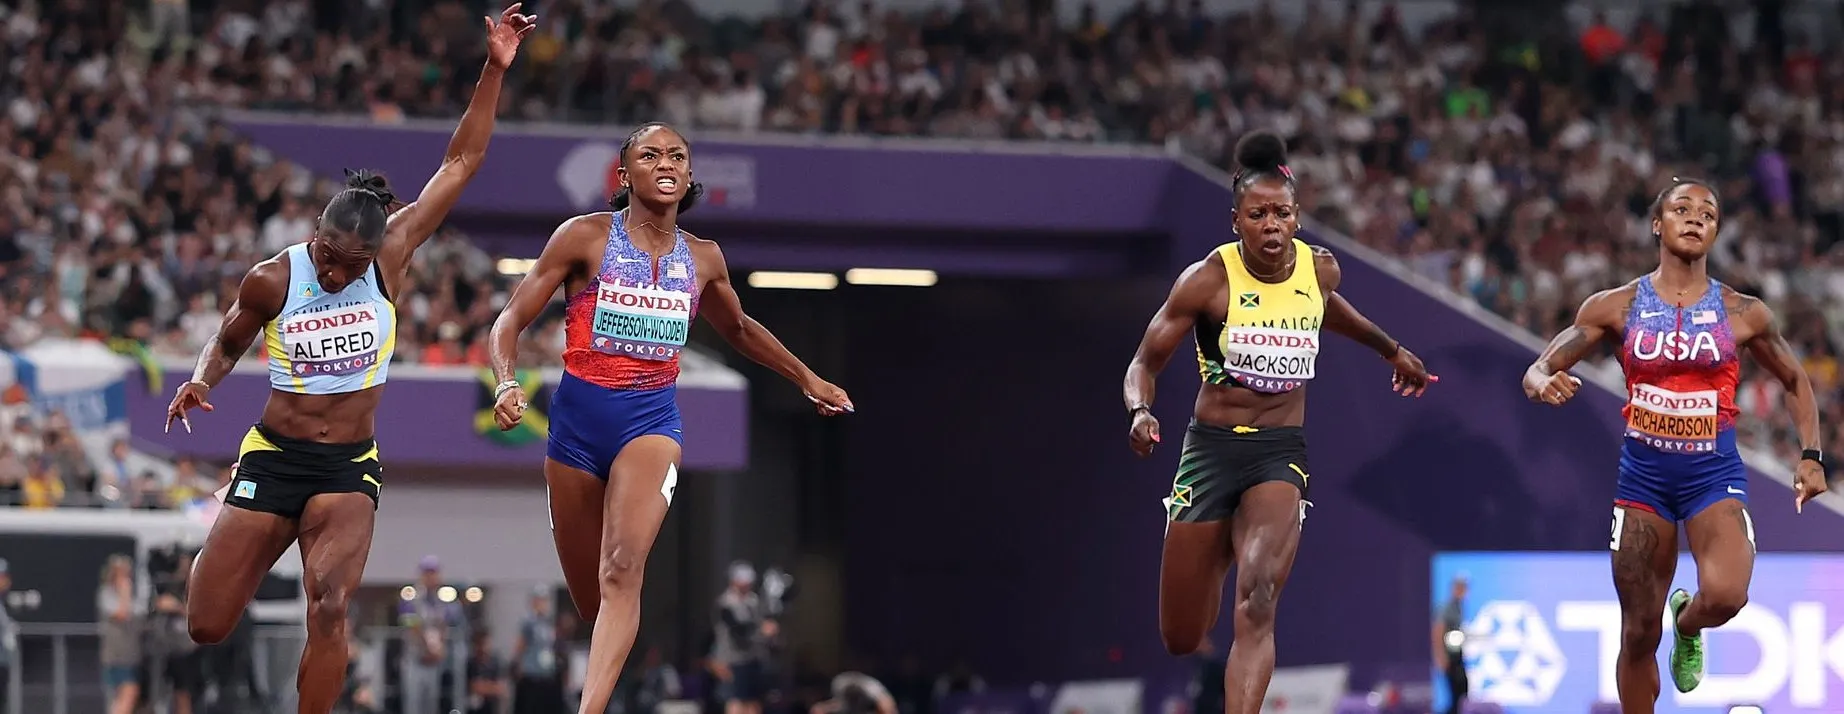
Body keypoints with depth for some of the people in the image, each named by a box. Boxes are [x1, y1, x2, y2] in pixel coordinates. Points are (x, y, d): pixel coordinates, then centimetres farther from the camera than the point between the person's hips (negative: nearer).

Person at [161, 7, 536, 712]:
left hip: (349, 467, 0)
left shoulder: (389, 259, -7)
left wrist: (494, 71, -10)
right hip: (272, 457, 0)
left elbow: (459, 164, -5)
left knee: (329, 607, -25)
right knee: (205, 628, -1)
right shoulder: (271, 280, -8)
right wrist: (199, 382, -9)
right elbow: (228, 344, 12)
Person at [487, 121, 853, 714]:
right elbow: (512, 319, -2)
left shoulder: (702, 259, 9)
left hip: (651, 419, 0)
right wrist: (506, 383, -20)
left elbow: (738, 330, 30)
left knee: (623, 571, -24)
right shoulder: (585, 238, -1)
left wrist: (807, 379, 35)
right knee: (590, 597, 5)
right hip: (579, 417, 0)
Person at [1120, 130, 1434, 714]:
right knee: (1181, 639, 7)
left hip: (1281, 453, 1)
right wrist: (1140, 412, -26)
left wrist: (1391, 349, 38)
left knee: (1257, 602, -26)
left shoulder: (1320, 269, -1)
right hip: (1212, 450, -1)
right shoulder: (1209, 279, -12)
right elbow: (1145, 363, -5)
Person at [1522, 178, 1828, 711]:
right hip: (1643, 472, 1)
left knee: (1724, 596, -26)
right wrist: (1543, 384, -23)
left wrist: (1810, 456, 4)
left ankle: (1688, 623, 11)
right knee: (1639, 632, 2)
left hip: (1715, 472, -1)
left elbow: (1795, 382, 15)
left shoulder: (1743, 314, 0)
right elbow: (1539, 370, 1)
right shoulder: (1617, 306, 0)